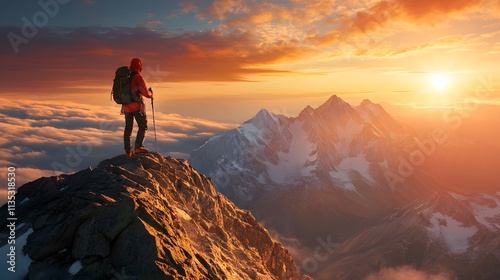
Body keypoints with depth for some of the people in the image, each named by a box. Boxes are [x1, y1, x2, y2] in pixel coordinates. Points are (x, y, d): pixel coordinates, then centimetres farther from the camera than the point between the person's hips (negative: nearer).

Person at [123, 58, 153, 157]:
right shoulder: (138, 77, -12)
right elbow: (145, 93, -15)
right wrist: (151, 94, 6)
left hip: (126, 106, 6)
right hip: (137, 106, -6)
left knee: (128, 128, 12)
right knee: (143, 126, 4)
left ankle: (128, 150, 13)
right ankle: (138, 146, -8)